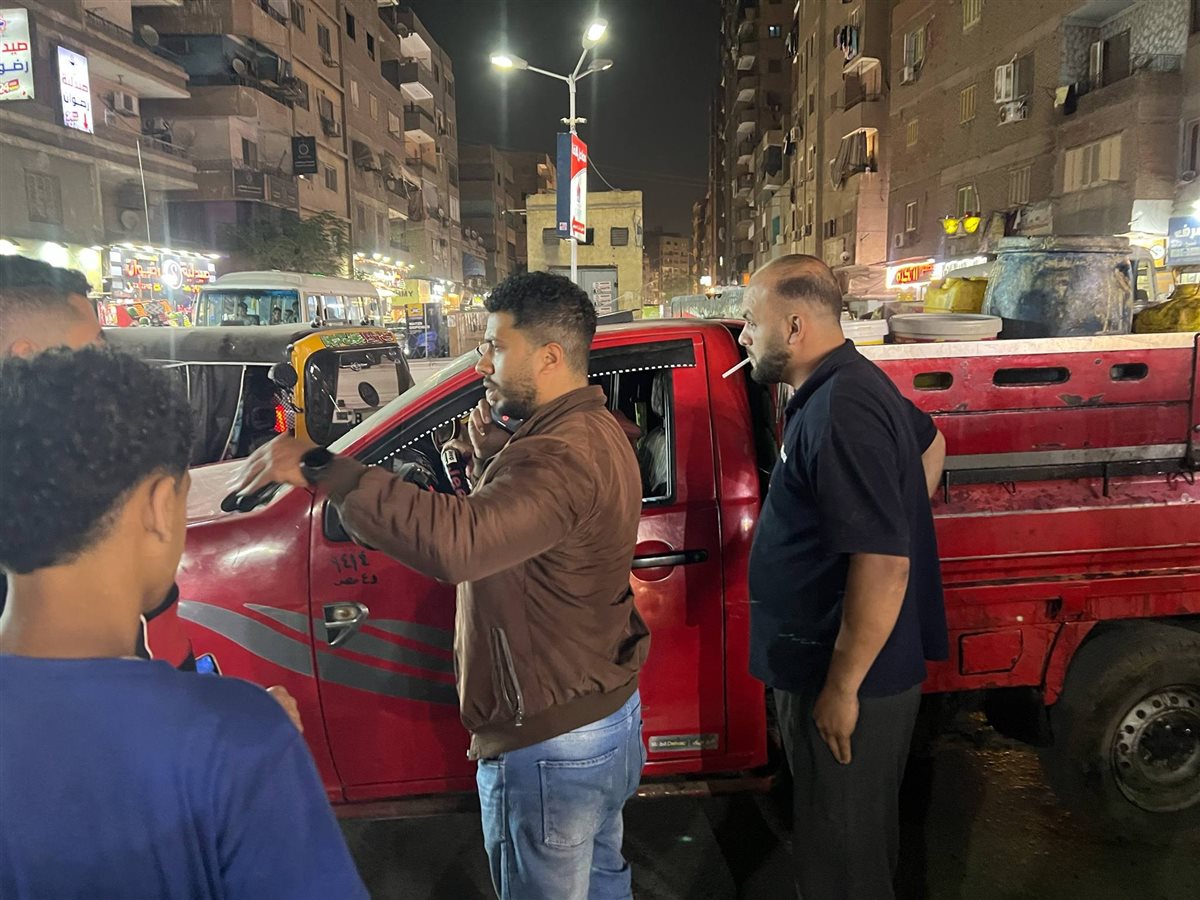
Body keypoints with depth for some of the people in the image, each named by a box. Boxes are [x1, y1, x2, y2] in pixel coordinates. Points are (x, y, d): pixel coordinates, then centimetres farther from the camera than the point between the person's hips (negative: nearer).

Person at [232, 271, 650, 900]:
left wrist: (322, 469, -40)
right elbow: (511, 525, 14)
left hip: (550, 747, -10)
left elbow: (455, 541, -45)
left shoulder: (561, 455, -28)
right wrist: (492, 453, -3)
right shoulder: (590, 429, 6)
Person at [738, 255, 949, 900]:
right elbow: (929, 443, 26)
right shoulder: (856, 385, 7)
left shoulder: (840, 413, -26)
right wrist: (902, 517, 19)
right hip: (829, 665, 10)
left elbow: (883, 566, -30)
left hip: (848, 681, -10)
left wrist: (842, 688, -22)